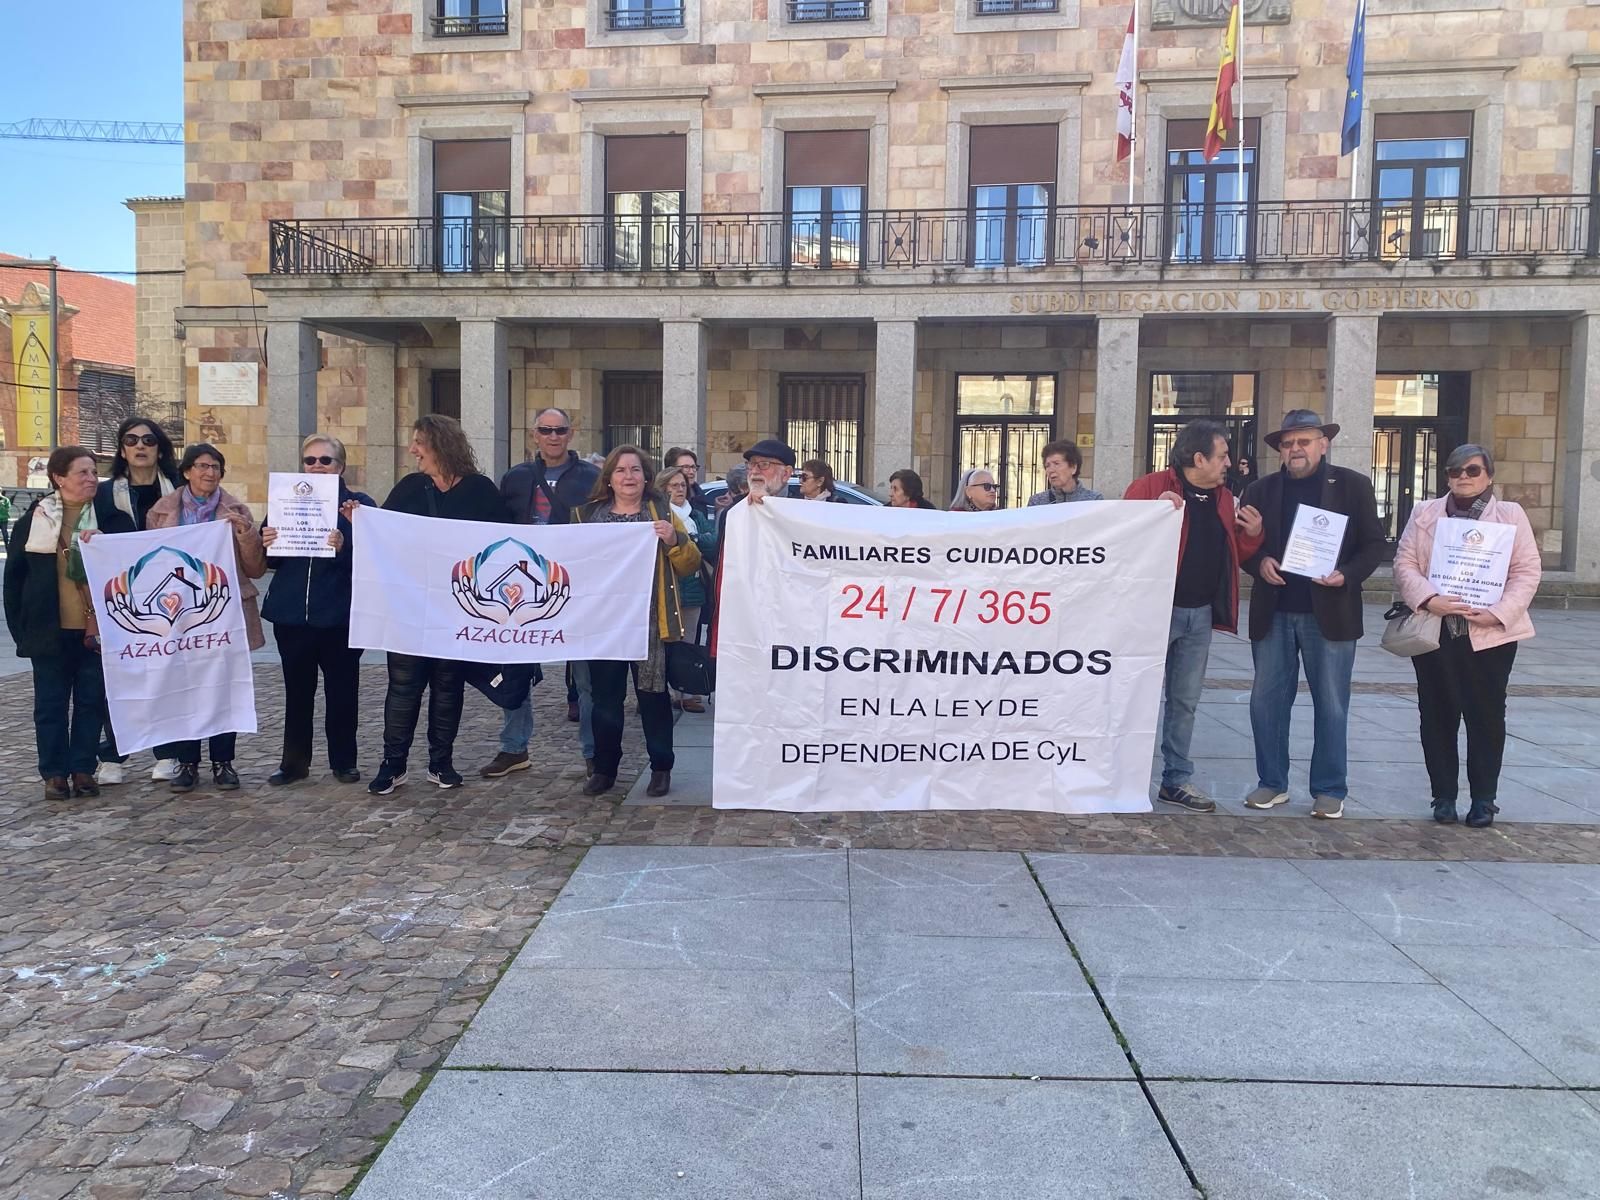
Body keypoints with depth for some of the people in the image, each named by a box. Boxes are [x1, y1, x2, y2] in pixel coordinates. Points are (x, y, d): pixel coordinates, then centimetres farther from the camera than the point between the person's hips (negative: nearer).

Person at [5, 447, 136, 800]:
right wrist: (19, 628, 2)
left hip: (97, 629, 0)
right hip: (50, 630, 0)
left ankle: (83, 769, 18)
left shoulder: (113, 519, -1)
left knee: (91, 701, 7)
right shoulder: (34, 519, 1)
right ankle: (54, 772, 17)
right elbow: (14, 576, 5)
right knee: (51, 704, 7)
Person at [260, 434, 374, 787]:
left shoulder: (360, 504, 0)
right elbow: (270, 560, 12)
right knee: (297, 691, 10)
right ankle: (294, 761, 19)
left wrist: (344, 547, -25)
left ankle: (343, 761, 17)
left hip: (340, 616, -3)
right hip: (292, 615, 3)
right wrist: (267, 544, -9)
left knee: (342, 690, 5)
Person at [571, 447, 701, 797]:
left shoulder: (662, 514, 5)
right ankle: (605, 769, 19)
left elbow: (690, 565, 0)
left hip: (649, 623, -2)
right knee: (605, 697, 7)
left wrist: (675, 539, -18)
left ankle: (661, 768, 14)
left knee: (652, 695, 4)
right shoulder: (588, 515, 10)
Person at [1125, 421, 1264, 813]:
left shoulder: (1223, 498, 12)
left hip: (1200, 615, 7)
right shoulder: (1149, 487, -9)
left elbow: (1231, 556, 18)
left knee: (1185, 700, 13)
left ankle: (1177, 780, 22)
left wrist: (1252, 535, 0)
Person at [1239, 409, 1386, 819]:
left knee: (1331, 706, 4)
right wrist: (1260, 563, -11)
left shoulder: (1353, 485, 1)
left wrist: (1347, 575, -16)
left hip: (1329, 613, -2)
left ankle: (1330, 790, 15)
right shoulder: (1261, 490, 8)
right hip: (1273, 613, 3)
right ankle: (1272, 783, 18)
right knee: (1266, 701, 5)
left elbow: (1373, 544, 0)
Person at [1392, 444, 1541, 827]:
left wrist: (1498, 613, -14)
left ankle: (1484, 797, 15)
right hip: (1434, 631, 1)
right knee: (1437, 716, 5)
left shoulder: (1511, 515, 5)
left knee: (1486, 716, 4)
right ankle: (1444, 795, 16)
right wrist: (1429, 600, -16)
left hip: (1490, 634, -1)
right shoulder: (1424, 513, 8)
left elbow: (1527, 572, -1)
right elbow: (1404, 564, 2)